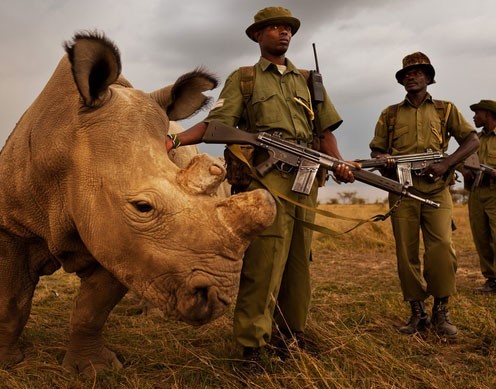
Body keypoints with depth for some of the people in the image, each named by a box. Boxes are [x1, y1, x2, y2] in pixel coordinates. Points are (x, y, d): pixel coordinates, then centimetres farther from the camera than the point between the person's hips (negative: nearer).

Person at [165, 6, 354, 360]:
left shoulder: (309, 80, 22)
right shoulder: (242, 79, 12)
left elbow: (326, 131, 17)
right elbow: (215, 124, 0)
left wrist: (339, 164, -2)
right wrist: (175, 139, -16)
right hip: (266, 176, -4)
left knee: (299, 260, 8)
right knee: (265, 259, -12)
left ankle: (292, 335, 21)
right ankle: (252, 345, -5)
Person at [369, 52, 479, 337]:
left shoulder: (445, 110, 13)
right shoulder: (390, 115, 16)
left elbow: (472, 139, 7)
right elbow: (376, 150, 18)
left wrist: (446, 164, -9)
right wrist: (381, 159, -8)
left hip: (436, 189, -1)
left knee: (442, 247, -15)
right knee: (406, 252, 0)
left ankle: (441, 312, 0)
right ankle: (418, 313, 11)